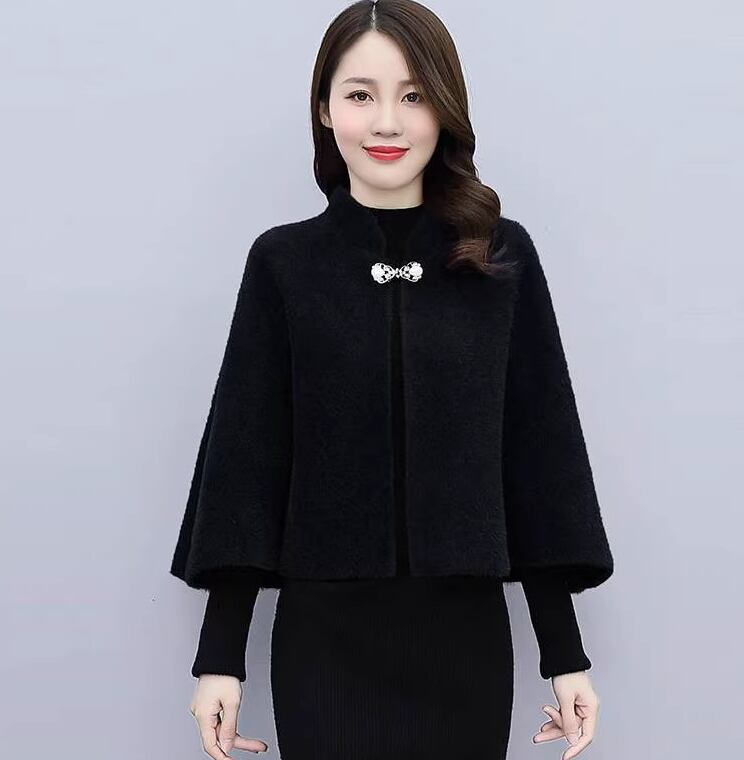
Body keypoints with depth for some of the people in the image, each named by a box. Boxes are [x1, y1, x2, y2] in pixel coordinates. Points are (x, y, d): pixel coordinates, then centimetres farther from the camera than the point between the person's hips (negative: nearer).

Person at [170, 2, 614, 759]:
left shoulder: (504, 258, 0)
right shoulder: (283, 262, -2)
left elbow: (539, 451, 1)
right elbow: (246, 456, -1)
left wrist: (566, 652, 1)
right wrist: (221, 652, -3)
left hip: (466, 638, 1)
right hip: (324, 640, -1)